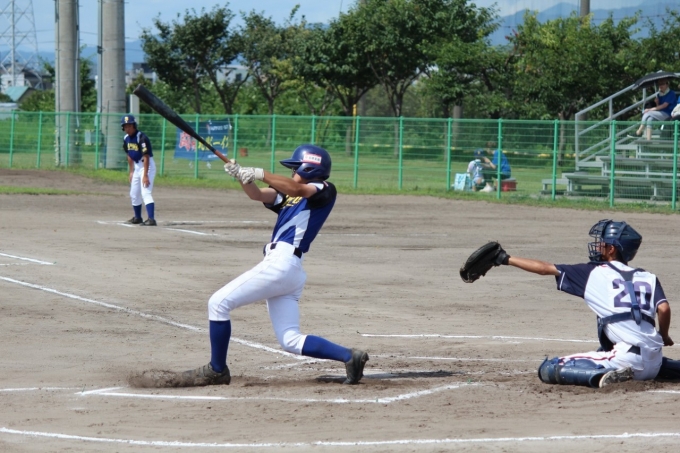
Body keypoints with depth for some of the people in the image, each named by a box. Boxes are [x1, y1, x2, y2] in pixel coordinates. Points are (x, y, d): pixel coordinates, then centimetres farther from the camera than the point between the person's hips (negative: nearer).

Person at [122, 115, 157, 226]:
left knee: (146, 192, -20)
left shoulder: (141, 138, -22)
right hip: (137, 166, 9)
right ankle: (137, 218, 32)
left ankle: (151, 219, -28)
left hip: (147, 165, -9)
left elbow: (146, 157, -25)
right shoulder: (126, 138, 2)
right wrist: (131, 172, 15)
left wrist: (145, 175, -27)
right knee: (134, 194, 16)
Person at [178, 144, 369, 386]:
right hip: (289, 272, 10)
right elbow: (258, 195, 11)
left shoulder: (325, 191, 0)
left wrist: (260, 173, -20)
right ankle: (348, 356, 2)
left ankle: (217, 370, 2)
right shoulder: (289, 195, 24)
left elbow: (296, 189, -20)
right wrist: (243, 176, -7)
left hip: (281, 263, -10)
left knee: (218, 303, -4)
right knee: (291, 340, 7)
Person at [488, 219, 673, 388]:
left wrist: (505, 259, 18)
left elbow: (545, 268, 9)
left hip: (626, 357, -6)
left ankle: (605, 376, -25)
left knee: (548, 370, -7)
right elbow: (664, 309, 0)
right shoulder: (648, 277, 14)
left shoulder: (594, 273, 6)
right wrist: (664, 338, 19)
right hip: (654, 364, 6)